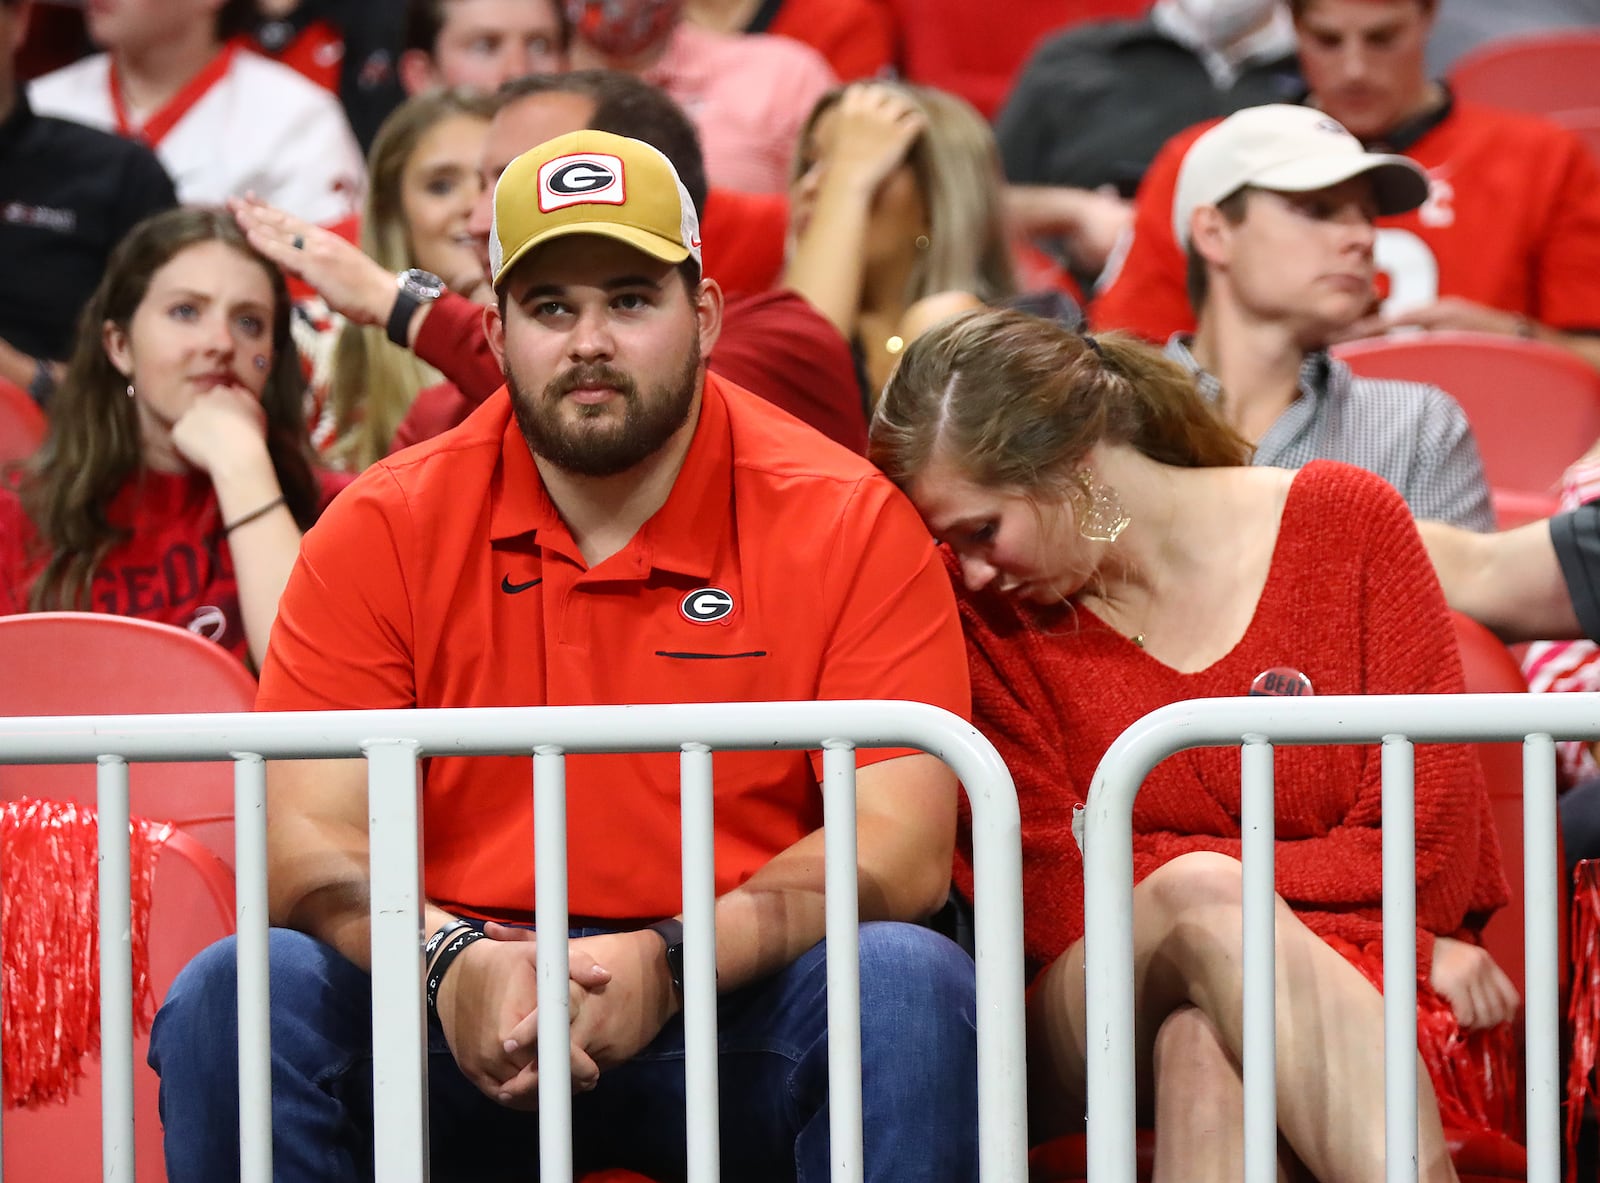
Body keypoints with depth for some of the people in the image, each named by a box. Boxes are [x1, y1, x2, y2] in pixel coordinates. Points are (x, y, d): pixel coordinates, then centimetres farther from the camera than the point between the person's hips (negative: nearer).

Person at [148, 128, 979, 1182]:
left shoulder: (848, 522, -1)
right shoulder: (382, 532, 3)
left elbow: (902, 850, -9)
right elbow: (311, 843, -3)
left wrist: (668, 963, -24)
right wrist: (452, 965, -25)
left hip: (738, 1009, -1)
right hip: (468, 1009, 1)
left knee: (908, 984, -32)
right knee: (232, 996, -26)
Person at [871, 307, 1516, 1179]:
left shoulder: (1343, 520, 5)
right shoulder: (987, 617, 7)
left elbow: (1430, 851, -1)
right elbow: (1053, 905, -3)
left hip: (1358, 1010, -1)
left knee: (1203, 1043, -39)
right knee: (1199, 895, -37)